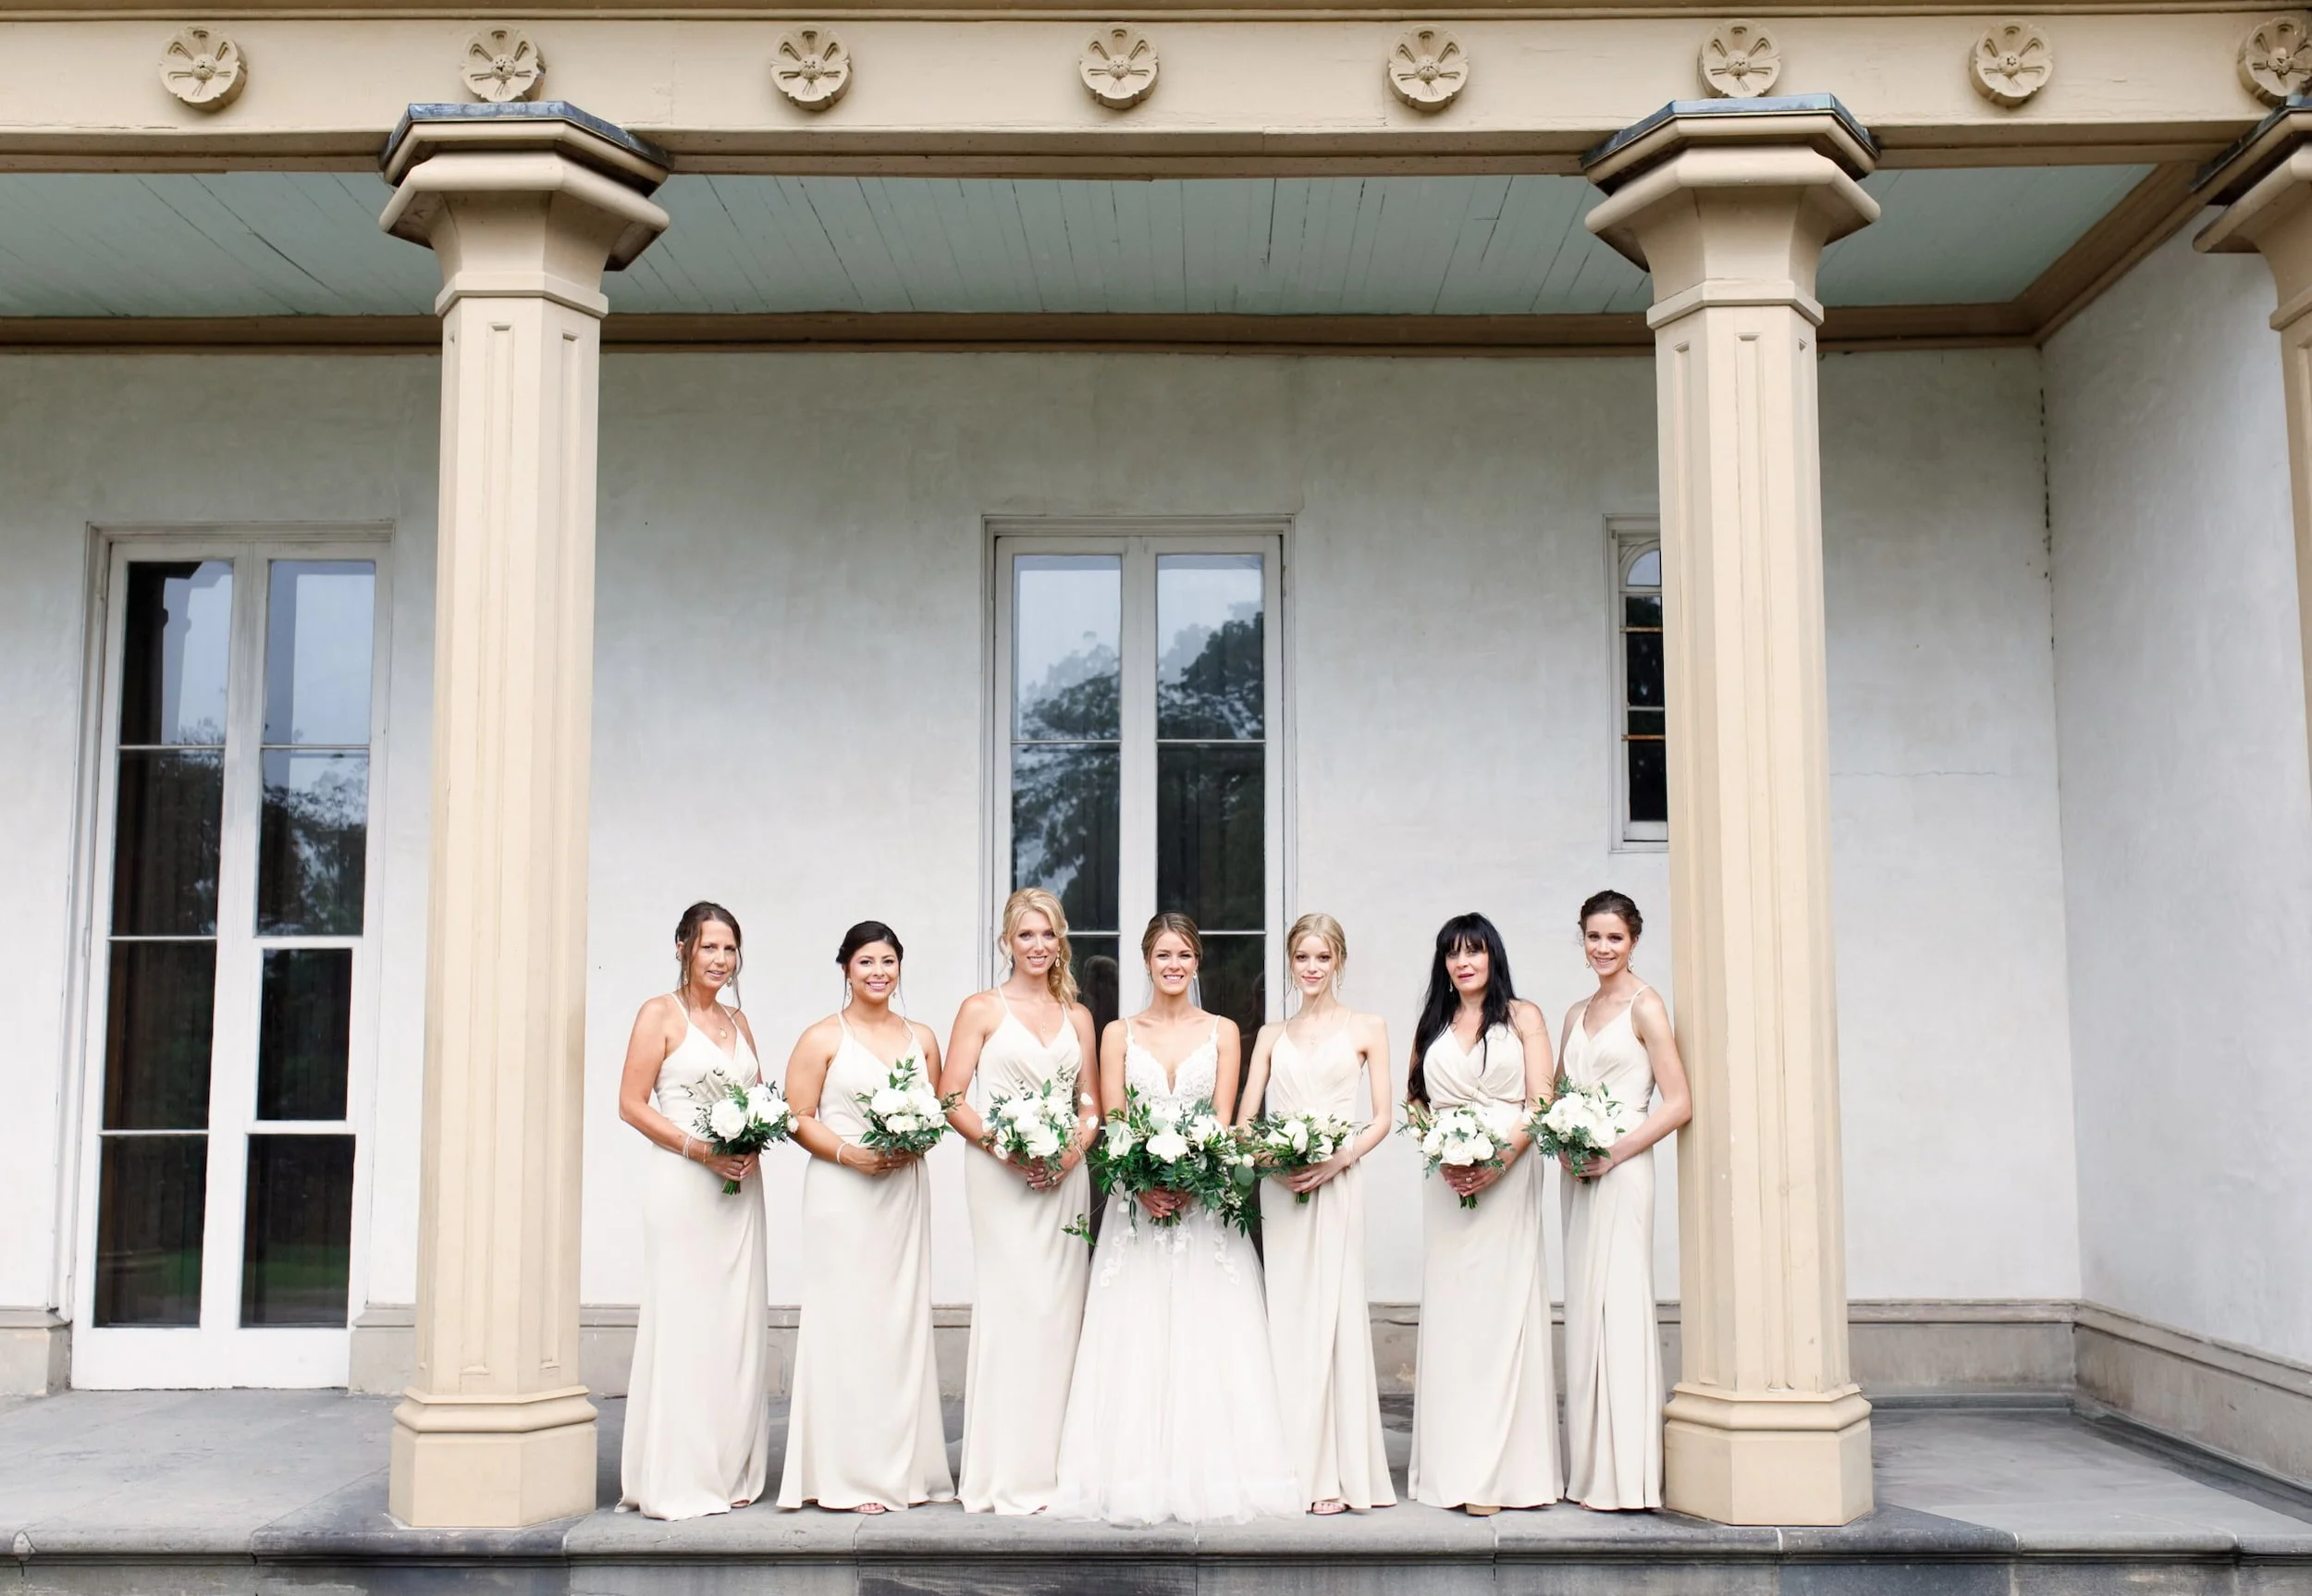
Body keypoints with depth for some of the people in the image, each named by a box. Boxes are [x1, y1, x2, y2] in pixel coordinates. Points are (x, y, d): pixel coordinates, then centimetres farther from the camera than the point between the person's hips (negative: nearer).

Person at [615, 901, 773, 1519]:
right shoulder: (660, 1014, -1)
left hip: (738, 1185, 6)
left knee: (737, 1322, 6)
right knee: (683, 1318, -6)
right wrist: (698, 1148, -16)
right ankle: (676, 1479, 0)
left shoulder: (739, 1021, 16)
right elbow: (632, 1103, -7)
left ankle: (730, 1471, 14)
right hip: (680, 1183, -6)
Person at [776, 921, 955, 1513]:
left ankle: (905, 1467, 13)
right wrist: (848, 1153, -16)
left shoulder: (921, 1038, 13)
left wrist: (914, 1145, -4)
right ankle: (850, 1475, 0)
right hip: (842, 1195, -4)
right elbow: (798, 1118, -3)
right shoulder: (822, 1038, 0)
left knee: (903, 1320, 5)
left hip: (905, 1192, 4)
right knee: (846, 1321, -5)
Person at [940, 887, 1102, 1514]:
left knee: (1060, 1313, 4)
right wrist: (1005, 1147, -14)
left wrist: (1073, 1148, -5)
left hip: (1064, 1179, 4)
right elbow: (952, 1100, -3)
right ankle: (1006, 1476, 1)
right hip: (1001, 1179, -4)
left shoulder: (1077, 1016, 14)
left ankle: (1053, 1466, 13)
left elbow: (1091, 1103, 14)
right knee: (1010, 1311, -6)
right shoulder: (983, 1010, 2)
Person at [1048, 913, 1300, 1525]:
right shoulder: (1120, 1034, 9)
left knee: (1207, 1332, -3)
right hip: (1137, 1200, 0)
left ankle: (1207, 1475, 2)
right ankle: (1137, 1479, 1)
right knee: (1135, 1334, -3)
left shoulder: (1222, 1032, 8)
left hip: (1205, 1197, 0)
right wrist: (1144, 1185, -15)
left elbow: (1223, 1121, 0)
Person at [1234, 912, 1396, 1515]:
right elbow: (1245, 1120, 10)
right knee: (1286, 1312, 1)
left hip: (1337, 1182, -3)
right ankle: (1293, 1468, 7)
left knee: (1332, 1309, -6)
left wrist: (1339, 1160, -13)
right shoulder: (1271, 1036, 16)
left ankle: (1335, 1473, -2)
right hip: (1278, 1187, 3)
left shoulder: (1366, 1028, 8)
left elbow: (1381, 1118, 2)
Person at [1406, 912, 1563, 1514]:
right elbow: (1415, 1102, 14)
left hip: (1507, 1175, -3)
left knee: (1502, 1304, -7)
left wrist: (1499, 1160, -15)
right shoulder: (1433, 1027, 18)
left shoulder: (1522, 1017, 6)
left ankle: (1501, 1470, -3)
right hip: (1448, 1182, 3)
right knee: (1451, 1310, 0)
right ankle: (1458, 1467, 4)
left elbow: (1541, 1102, -2)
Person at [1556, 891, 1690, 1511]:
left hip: (1621, 1171, -7)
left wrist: (1614, 1152, -15)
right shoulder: (1576, 1013, 16)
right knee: (1585, 1309, 7)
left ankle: (1625, 1476, -3)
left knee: (1617, 1307, -8)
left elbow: (1679, 1103, -10)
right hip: (1579, 1174, 7)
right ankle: (1591, 1468, 11)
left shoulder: (1644, 1006, -5)